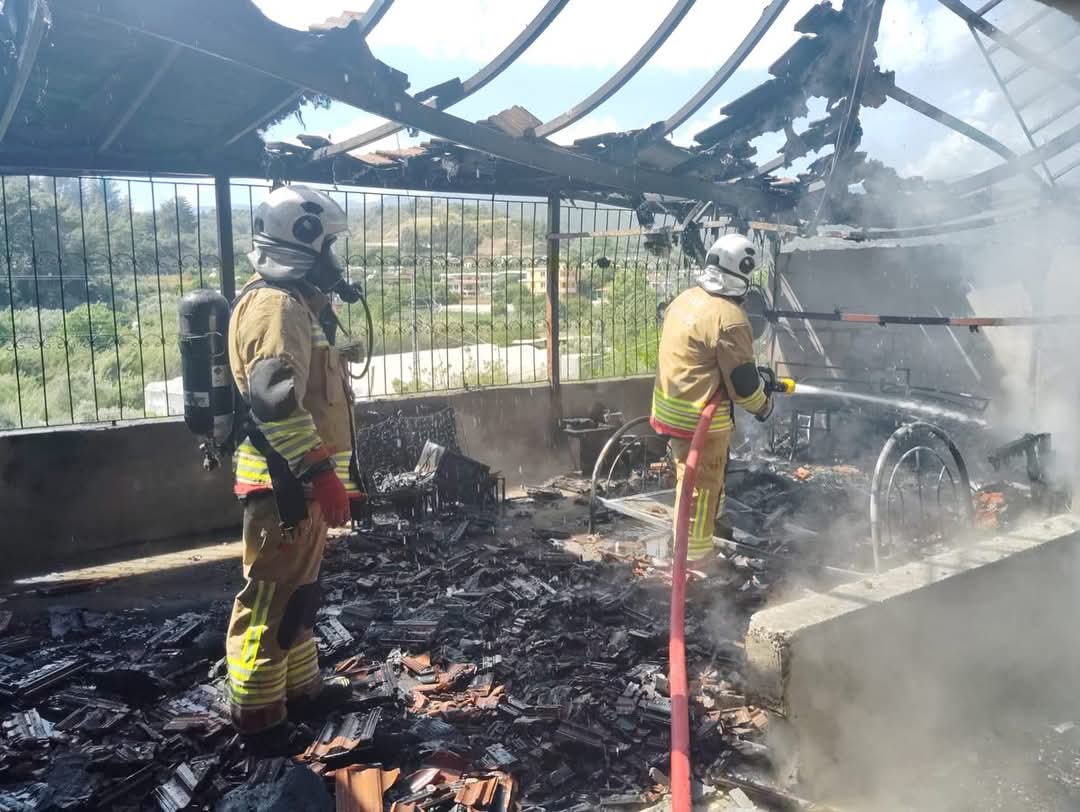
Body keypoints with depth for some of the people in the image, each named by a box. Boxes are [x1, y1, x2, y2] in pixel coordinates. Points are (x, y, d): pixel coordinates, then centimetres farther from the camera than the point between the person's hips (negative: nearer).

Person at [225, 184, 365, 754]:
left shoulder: (297, 305, 18)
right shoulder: (278, 307, -17)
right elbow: (275, 400, -30)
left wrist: (327, 474, 26)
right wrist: (321, 473, -26)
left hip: (299, 480, 11)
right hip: (284, 483, -11)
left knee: (298, 590, 19)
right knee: (272, 598, -1)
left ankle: (300, 687, 34)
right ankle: (258, 716, 11)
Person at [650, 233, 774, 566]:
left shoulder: (684, 299, 3)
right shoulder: (730, 319, -23)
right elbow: (743, 382, -18)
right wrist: (763, 406, 2)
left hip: (670, 407, 9)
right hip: (701, 417, -9)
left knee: (689, 474, 26)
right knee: (702, 485, 7)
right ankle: (695, 554, 21)